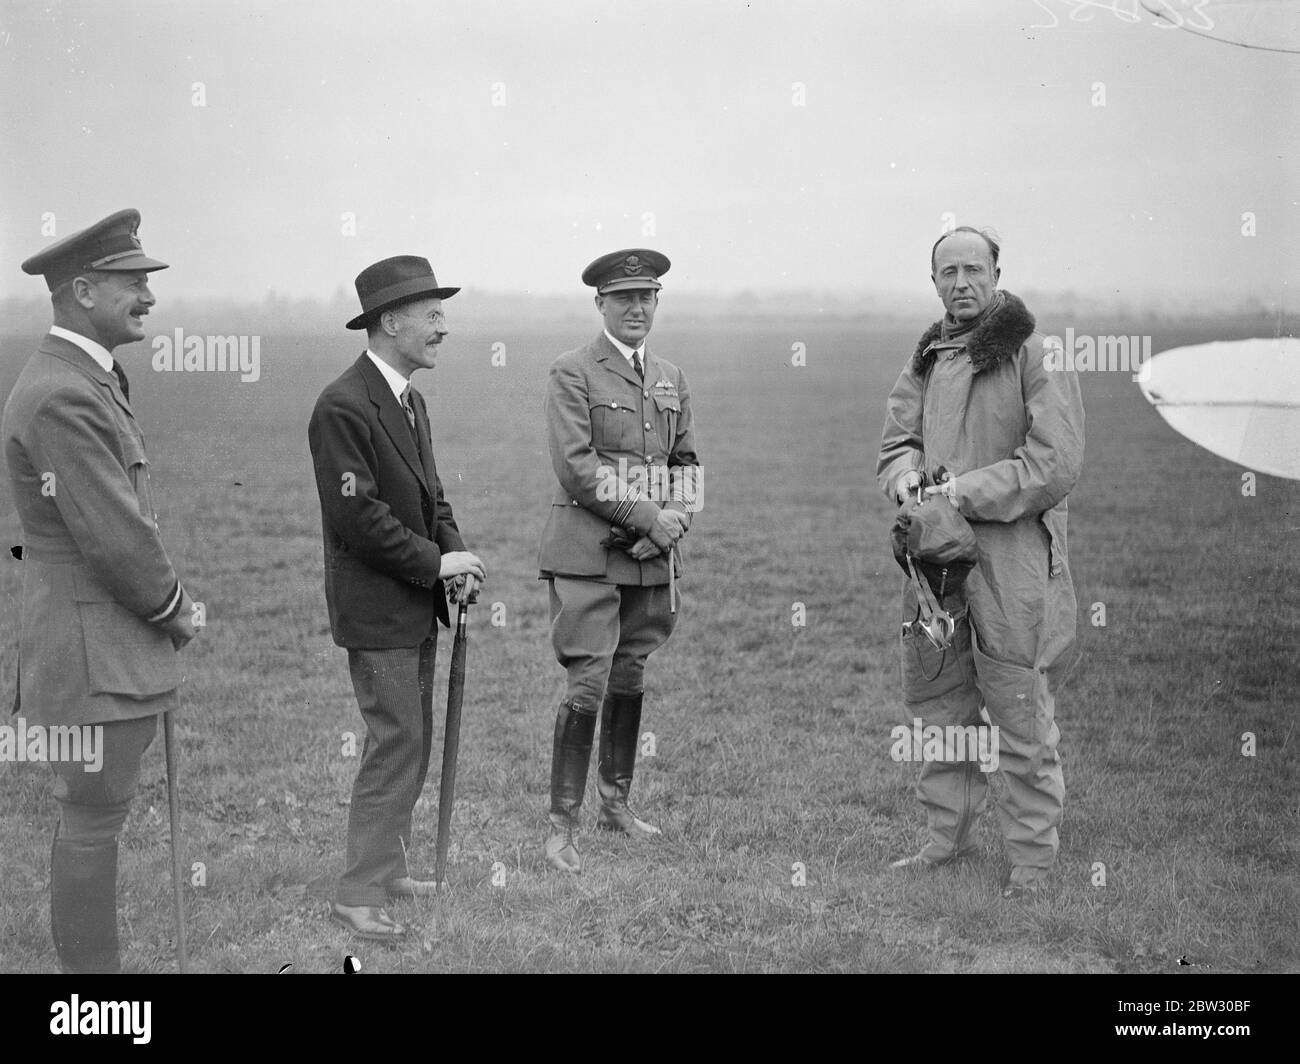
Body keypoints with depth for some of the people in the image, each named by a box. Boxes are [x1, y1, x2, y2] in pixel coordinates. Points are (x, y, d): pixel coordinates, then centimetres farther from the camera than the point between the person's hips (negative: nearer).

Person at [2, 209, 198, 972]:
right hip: (95, 652, -10)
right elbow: (114, 539, -23)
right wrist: (175, 608, -8)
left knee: (98, 815, 17)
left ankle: (93, 957, 27)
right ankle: (91, 963, 9)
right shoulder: (62, 397, -21)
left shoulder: (93, 382, 12)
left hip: (118, 641, 10)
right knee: (94, 822, -1)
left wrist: (168, 601, 5)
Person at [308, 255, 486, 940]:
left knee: (409, 743, 15)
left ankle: (387, 868, 27)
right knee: (397, 743, -8)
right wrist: (435, 562, -17)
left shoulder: (411, 400, 13)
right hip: (375, 608, -10)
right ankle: (358, 894, -1)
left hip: (416, 605, 10)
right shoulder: (343, 406, -18)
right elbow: (357, 514, -22)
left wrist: (454, 551, 0)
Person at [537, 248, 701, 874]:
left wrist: (673, 526, -3)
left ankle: (616, 803, 26)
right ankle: (562, 827, -4)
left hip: (652, 555, 6)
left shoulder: (670, 378, 16)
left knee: (630, 678, 13)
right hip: (588, 552, -6)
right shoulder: (571, 374, -3)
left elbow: (687, 464, 15)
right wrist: (646, 517, -15)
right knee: (587, 685, -9)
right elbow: (574, 466, -13)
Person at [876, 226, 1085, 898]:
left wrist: (966, 491, -17)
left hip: (1012, 555, -6)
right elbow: (896, 440, 15)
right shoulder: (926, 359, 14)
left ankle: (1033, 859, 9)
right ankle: (948, 835, 28)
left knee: (1021, 716, -1)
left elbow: (1055, 464, -13)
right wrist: (907, 475, -9)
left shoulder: (1036, 353, -7)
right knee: (935, 702, 14)